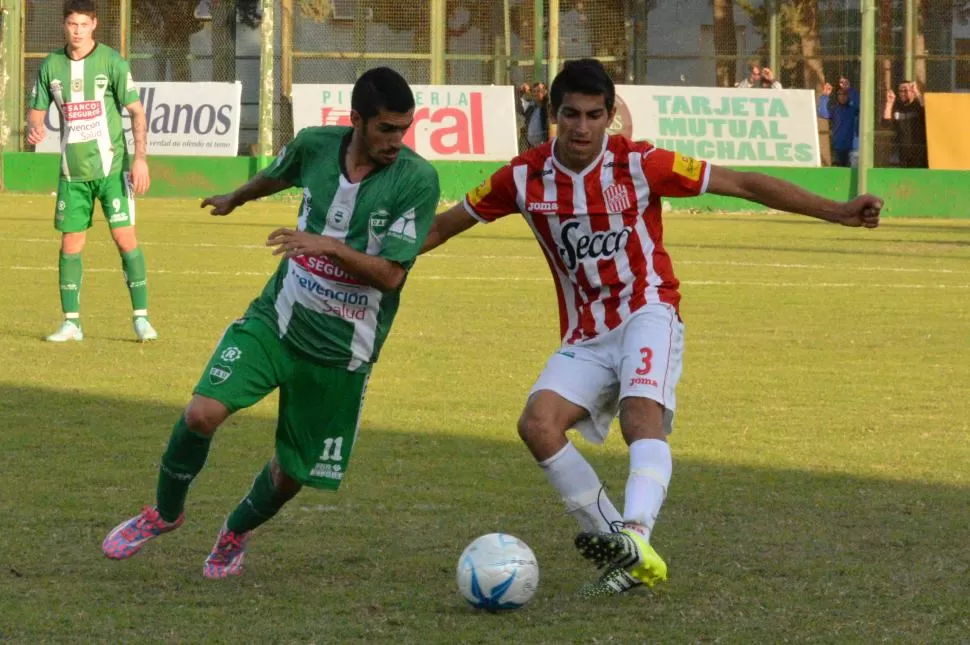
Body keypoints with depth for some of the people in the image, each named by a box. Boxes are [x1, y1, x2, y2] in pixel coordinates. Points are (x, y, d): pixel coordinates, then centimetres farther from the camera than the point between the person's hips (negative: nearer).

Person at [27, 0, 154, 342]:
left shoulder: (111, 61, -5)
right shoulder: (51, 66, 5)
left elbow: (137, 112, -6)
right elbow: (36, 111, 12)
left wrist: (141, 158, -16)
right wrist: (34, 129, -13)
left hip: (112, 166, -3)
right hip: (72, 170, 3)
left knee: (125, 238, -9)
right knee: (70, 244, 3)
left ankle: (141, 317, -3)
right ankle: (71, 323, 11)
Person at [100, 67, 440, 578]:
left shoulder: (417, 180, -16)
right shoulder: (315, 146, -7)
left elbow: (391, 273, -19)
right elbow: (277, 175, 19)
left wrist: (329, 246, -33)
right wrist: (235, 199, 38)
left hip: (341, 350, -1)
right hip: (276, 319, 1)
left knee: (292, 473, 7)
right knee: (202, 413, -19)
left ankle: (237, 532, 41)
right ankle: (166, 512, 9)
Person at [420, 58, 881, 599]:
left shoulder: (638, 163, -10)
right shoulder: (525, 177, -3)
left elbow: (741, 184, -5)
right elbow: (446, 224, 12)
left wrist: (836, 211, -8)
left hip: (647, 313, -4)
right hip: (585, 335, 4)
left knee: (642, 417, -31)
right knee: (538, 423, -20)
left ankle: (636, 540, -52)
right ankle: (616, 548, -14)